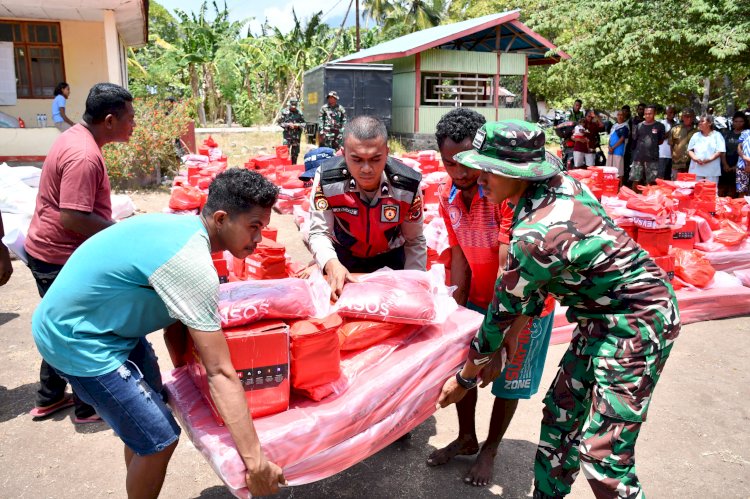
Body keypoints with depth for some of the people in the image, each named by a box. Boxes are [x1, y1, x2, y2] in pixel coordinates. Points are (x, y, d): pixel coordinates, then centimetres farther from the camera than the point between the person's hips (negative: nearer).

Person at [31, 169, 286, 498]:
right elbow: (220, 373, -31)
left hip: (105, 323, 9)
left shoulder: (184, 227, -3)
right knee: (159, 440, -4)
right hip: (76, 340, -9)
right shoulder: (191, 264, -31)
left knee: (146, 417, 21)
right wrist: (255, 461, -27)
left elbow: (174, 317, 7)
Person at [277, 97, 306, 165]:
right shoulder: (284, 112, -2)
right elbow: (279, 122, -1)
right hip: (287, 135, -2)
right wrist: (288, 125, -13)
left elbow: (304, 123, 9)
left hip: (296, 136, 2)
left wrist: (298, 125, -10)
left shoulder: (299, 113, 4)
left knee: (295, 153, 9)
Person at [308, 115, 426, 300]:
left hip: (390, 259, 1)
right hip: (342, 258, 0)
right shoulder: (326, 179, -28)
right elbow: (319, 233, -25)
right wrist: (331, 264, -45)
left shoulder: (408, 185, -25)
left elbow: (415, 242, -13)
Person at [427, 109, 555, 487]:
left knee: (508, 379, 9)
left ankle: (490, 449, 33)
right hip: (477, 299, 6)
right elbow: (460, 254, -3)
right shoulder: (448, 196, -7)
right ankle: (466, 438, 37)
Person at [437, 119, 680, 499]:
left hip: (635, 324, -9)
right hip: (604, 315, 9)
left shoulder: (535, 235, -30)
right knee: (560, 414, 15)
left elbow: (503, 310, -18)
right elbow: (534, 280, 5)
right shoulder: (557, 183, -4)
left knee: (603, 455, -4)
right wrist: (514, 332, 4)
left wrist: (464, 378, -3)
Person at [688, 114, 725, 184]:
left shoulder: (717, 135, 4)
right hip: (696, 170, 3)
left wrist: (709, 159, -17)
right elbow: (690, 150, 11)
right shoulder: (696, 136, 14)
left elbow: (720, 151, -3)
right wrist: (695, 158, -8)